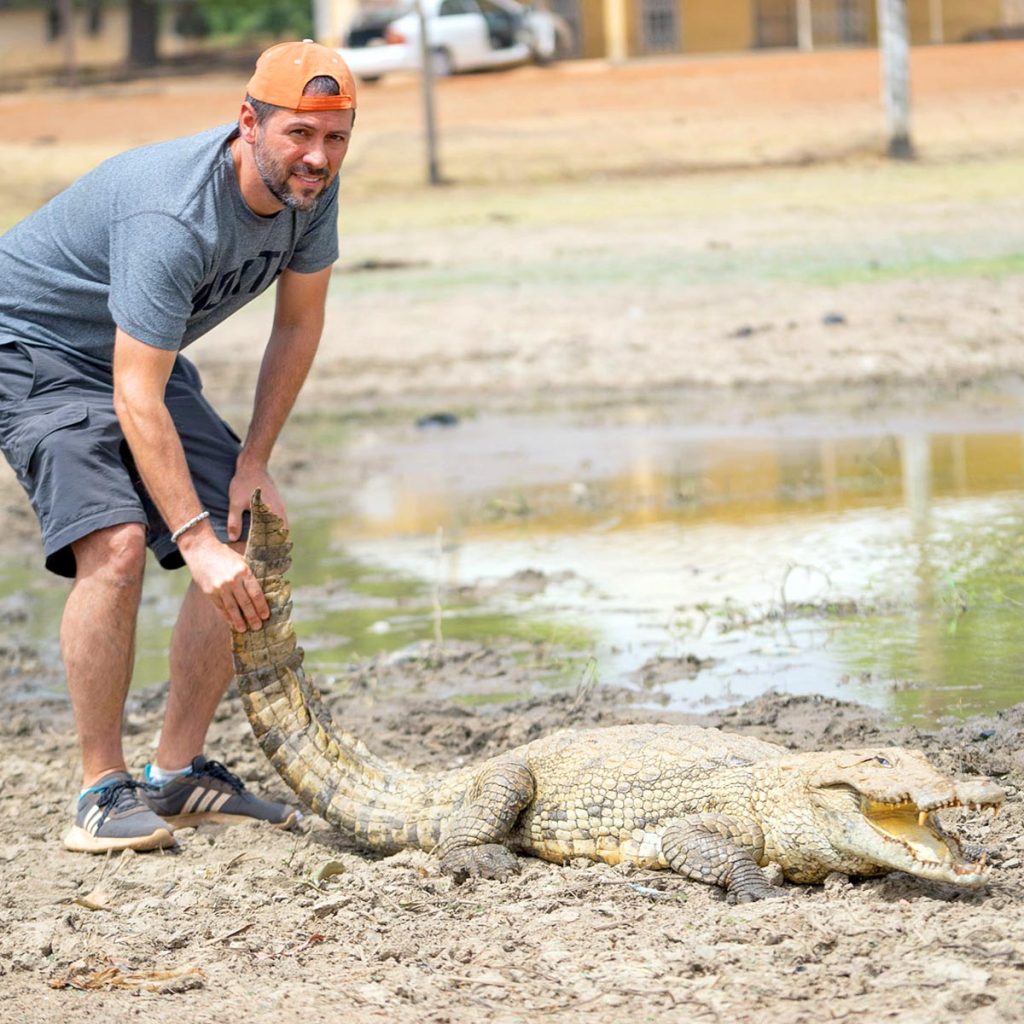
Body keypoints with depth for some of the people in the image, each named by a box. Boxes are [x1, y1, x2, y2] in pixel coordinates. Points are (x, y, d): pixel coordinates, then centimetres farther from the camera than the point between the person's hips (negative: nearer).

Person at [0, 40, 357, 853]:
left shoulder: (311, 186, -14)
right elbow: (135, 402, -37)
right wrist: (196, 541, -40)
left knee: (252, 547, -4)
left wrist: (254, 465, -4)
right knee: (117, 542, -27)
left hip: (141, 352, 8)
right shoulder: (173, 218, -37)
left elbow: (299, 325, 1)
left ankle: (180, 773, 5)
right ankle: (103, 791, -19)